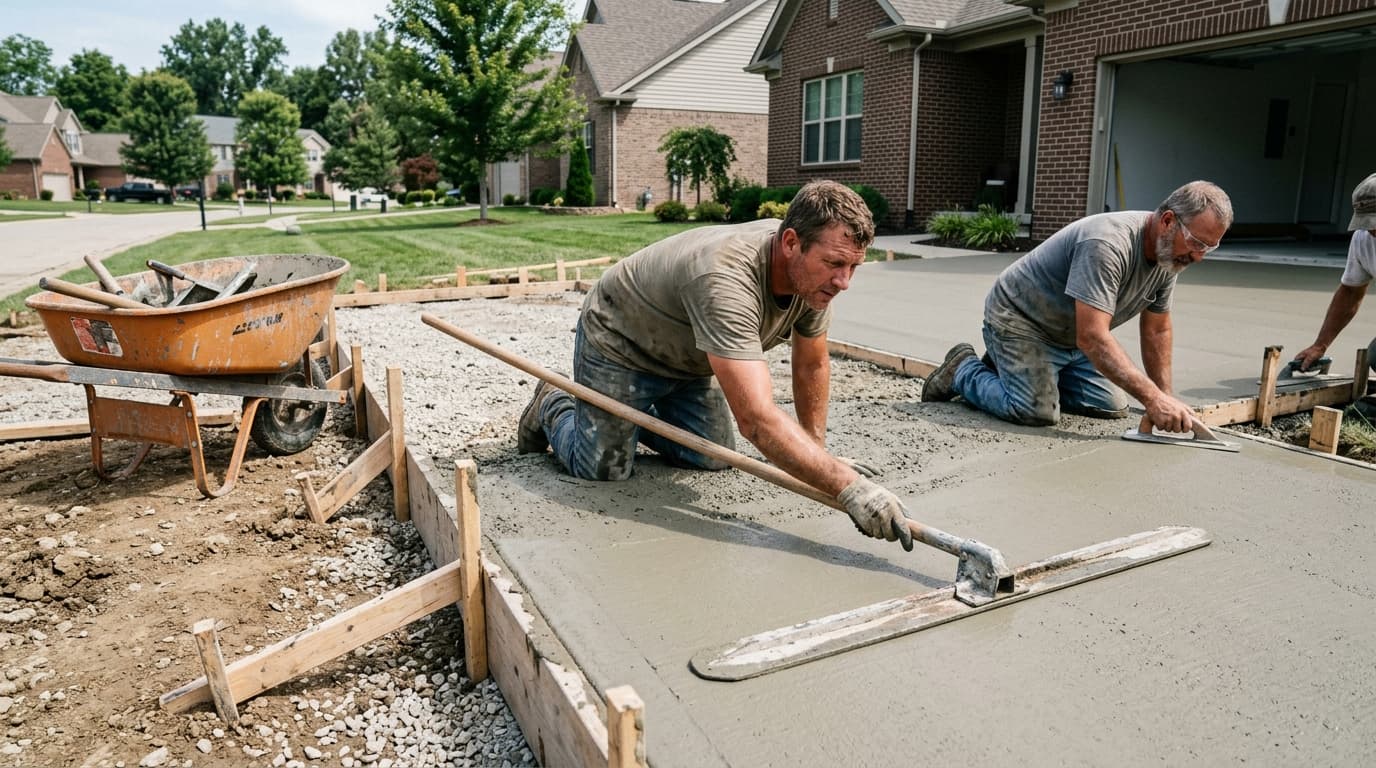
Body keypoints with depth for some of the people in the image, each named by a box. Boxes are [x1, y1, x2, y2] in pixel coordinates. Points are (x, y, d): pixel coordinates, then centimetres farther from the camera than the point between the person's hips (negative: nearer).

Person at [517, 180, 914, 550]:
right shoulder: (727, 281, -45)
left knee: (713, 460, 4)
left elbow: (812, 365, -2)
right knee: (605, 470, -6)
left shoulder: (815, 275, -19)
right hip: (619, 341, -7)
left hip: (686, 356, 7)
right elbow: (756, 418, -52)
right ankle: (553, 407, 25)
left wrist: (817, 451, -2)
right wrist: (848, 485, -56)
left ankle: (639, 416, 30)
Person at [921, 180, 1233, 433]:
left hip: (1069, 338, 9)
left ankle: (1024, 370, 20)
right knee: (1038, 412, -25)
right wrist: (1152, 398, -39)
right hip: (1017, 320, -9)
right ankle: (965, 371, 1)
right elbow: (1092, 337, -38)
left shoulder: (1170, 254, -4)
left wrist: (1164, 398, 3)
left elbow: (1156, 330, 8)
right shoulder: (1107, 244, -33)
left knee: (1112, 408, 3)